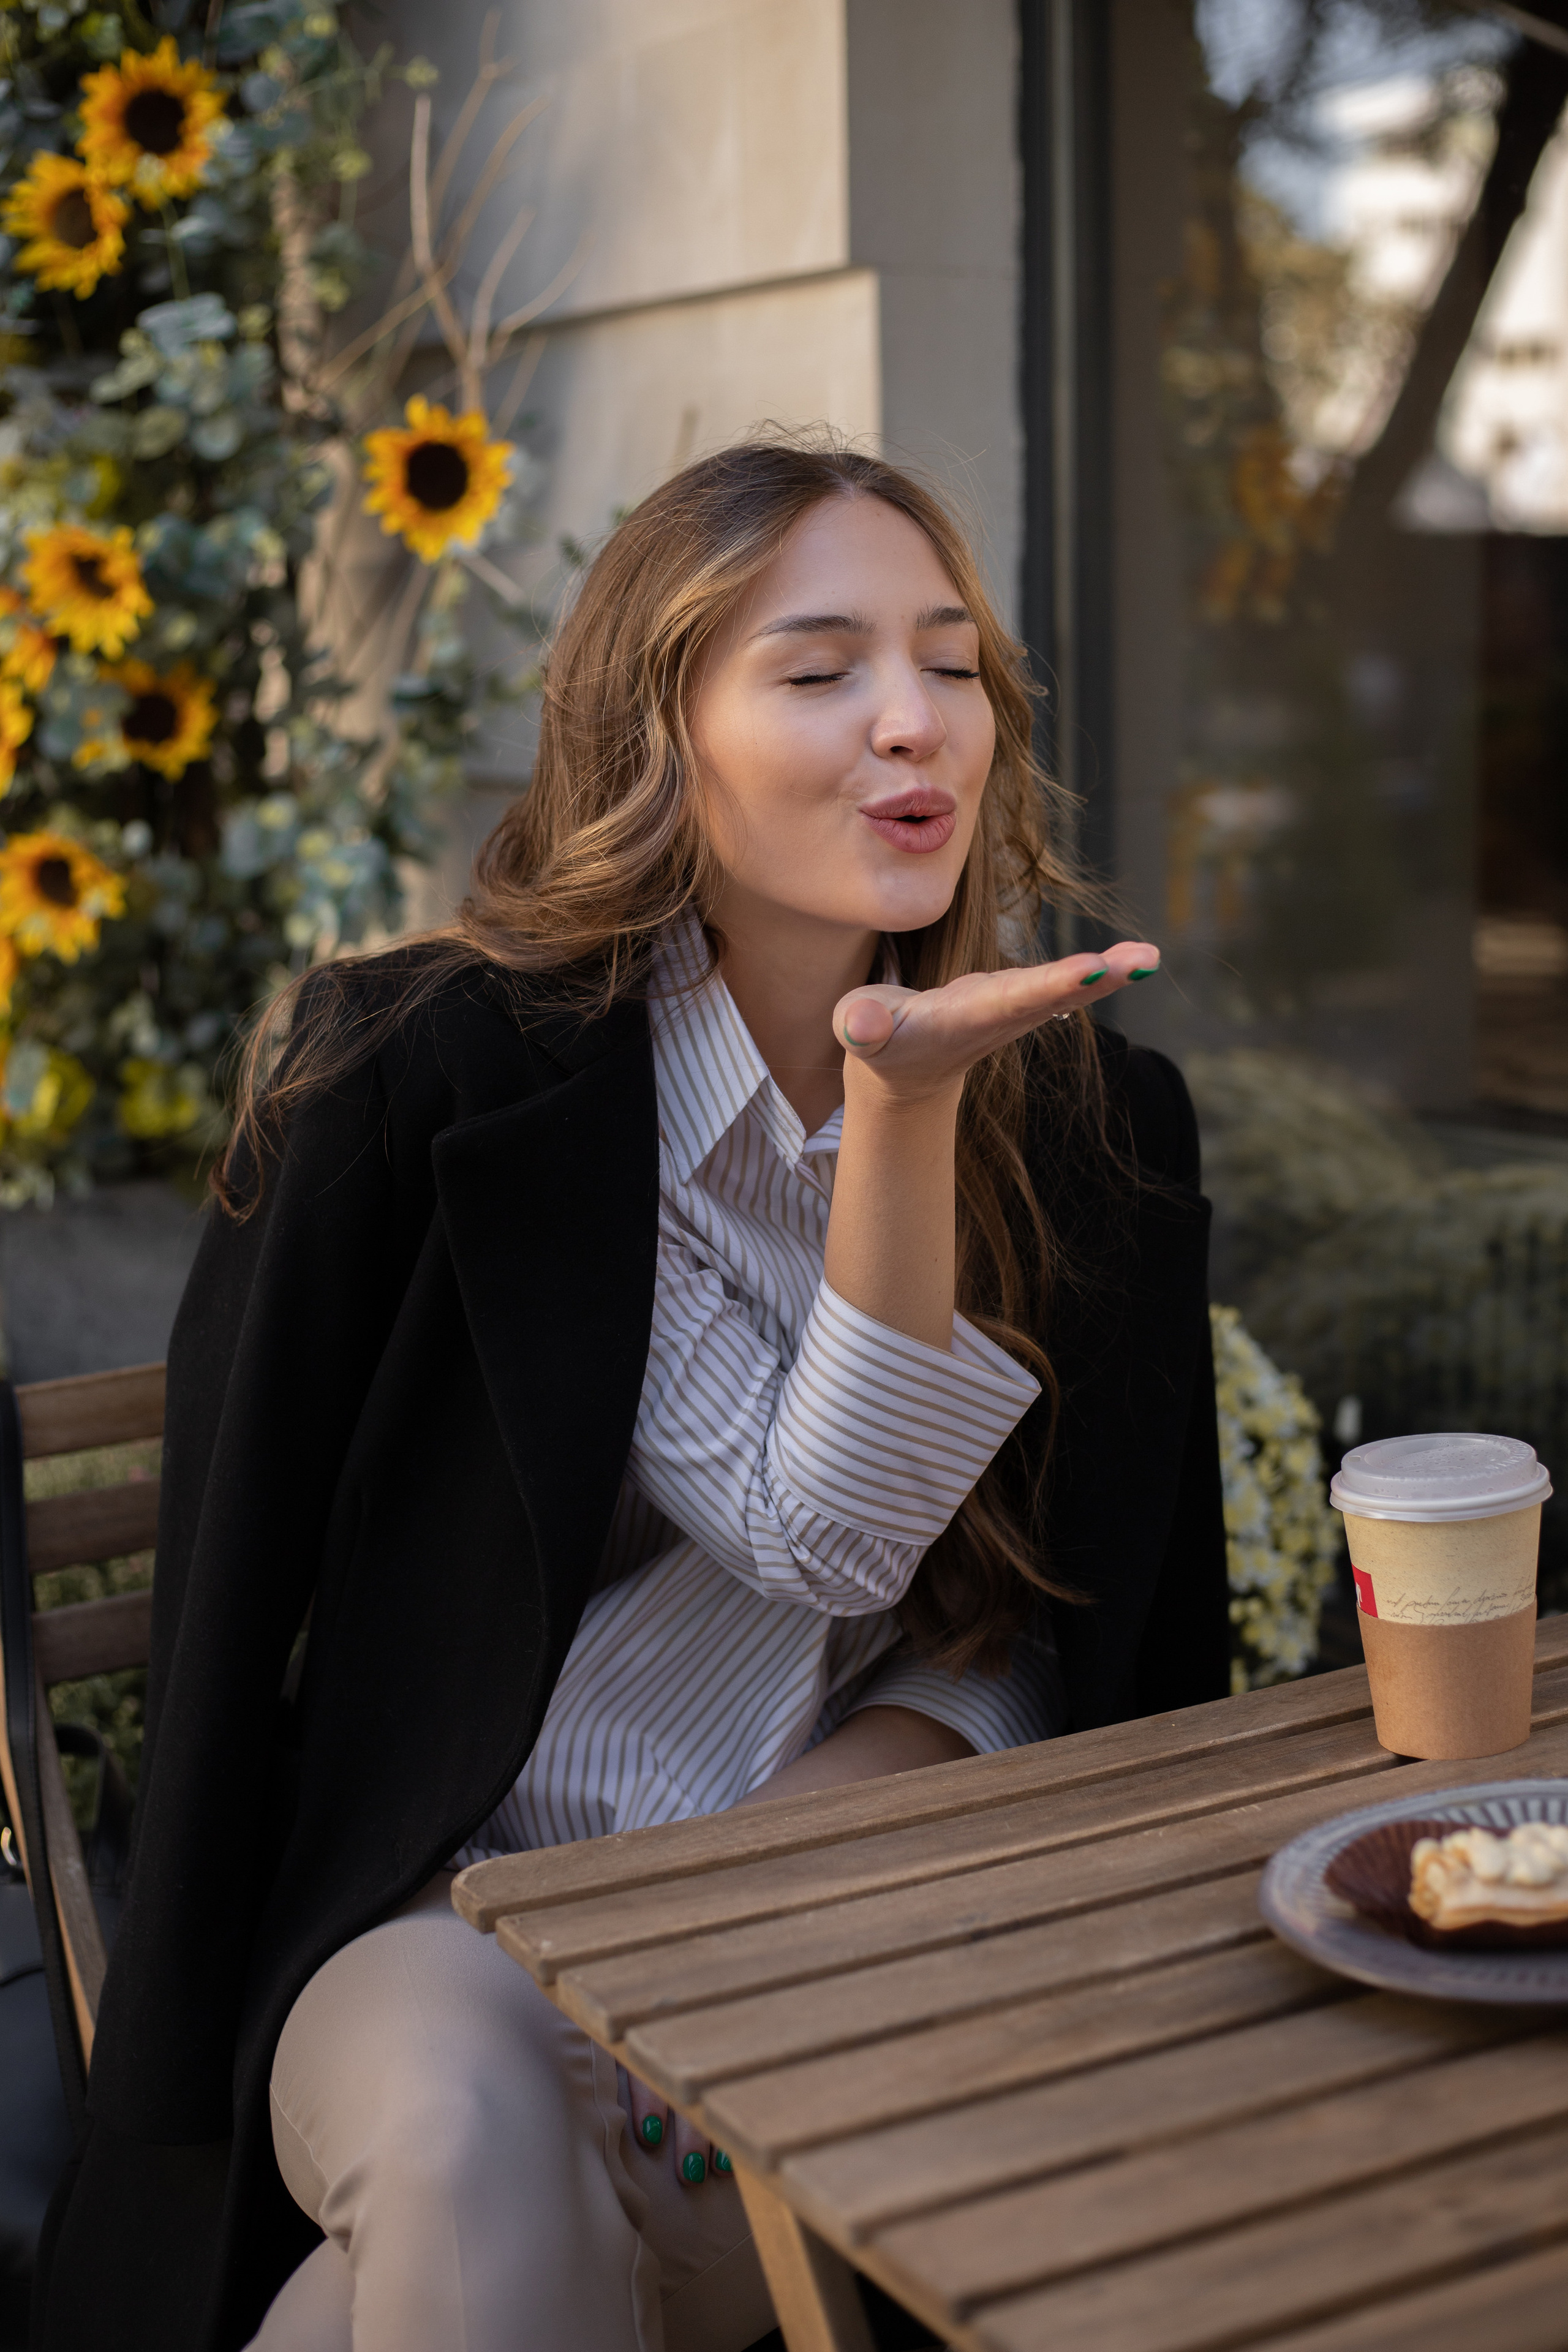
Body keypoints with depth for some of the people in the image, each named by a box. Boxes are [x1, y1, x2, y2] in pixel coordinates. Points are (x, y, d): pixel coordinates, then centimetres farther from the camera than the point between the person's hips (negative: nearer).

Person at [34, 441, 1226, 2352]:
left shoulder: (1095, 1119, 0)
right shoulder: (430, 1076, -13)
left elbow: (1029, 1622, 3)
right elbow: (822, 1542, -15)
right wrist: (898, 1106, -27)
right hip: (441, 1913, -3)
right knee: (473, 2129, -36)